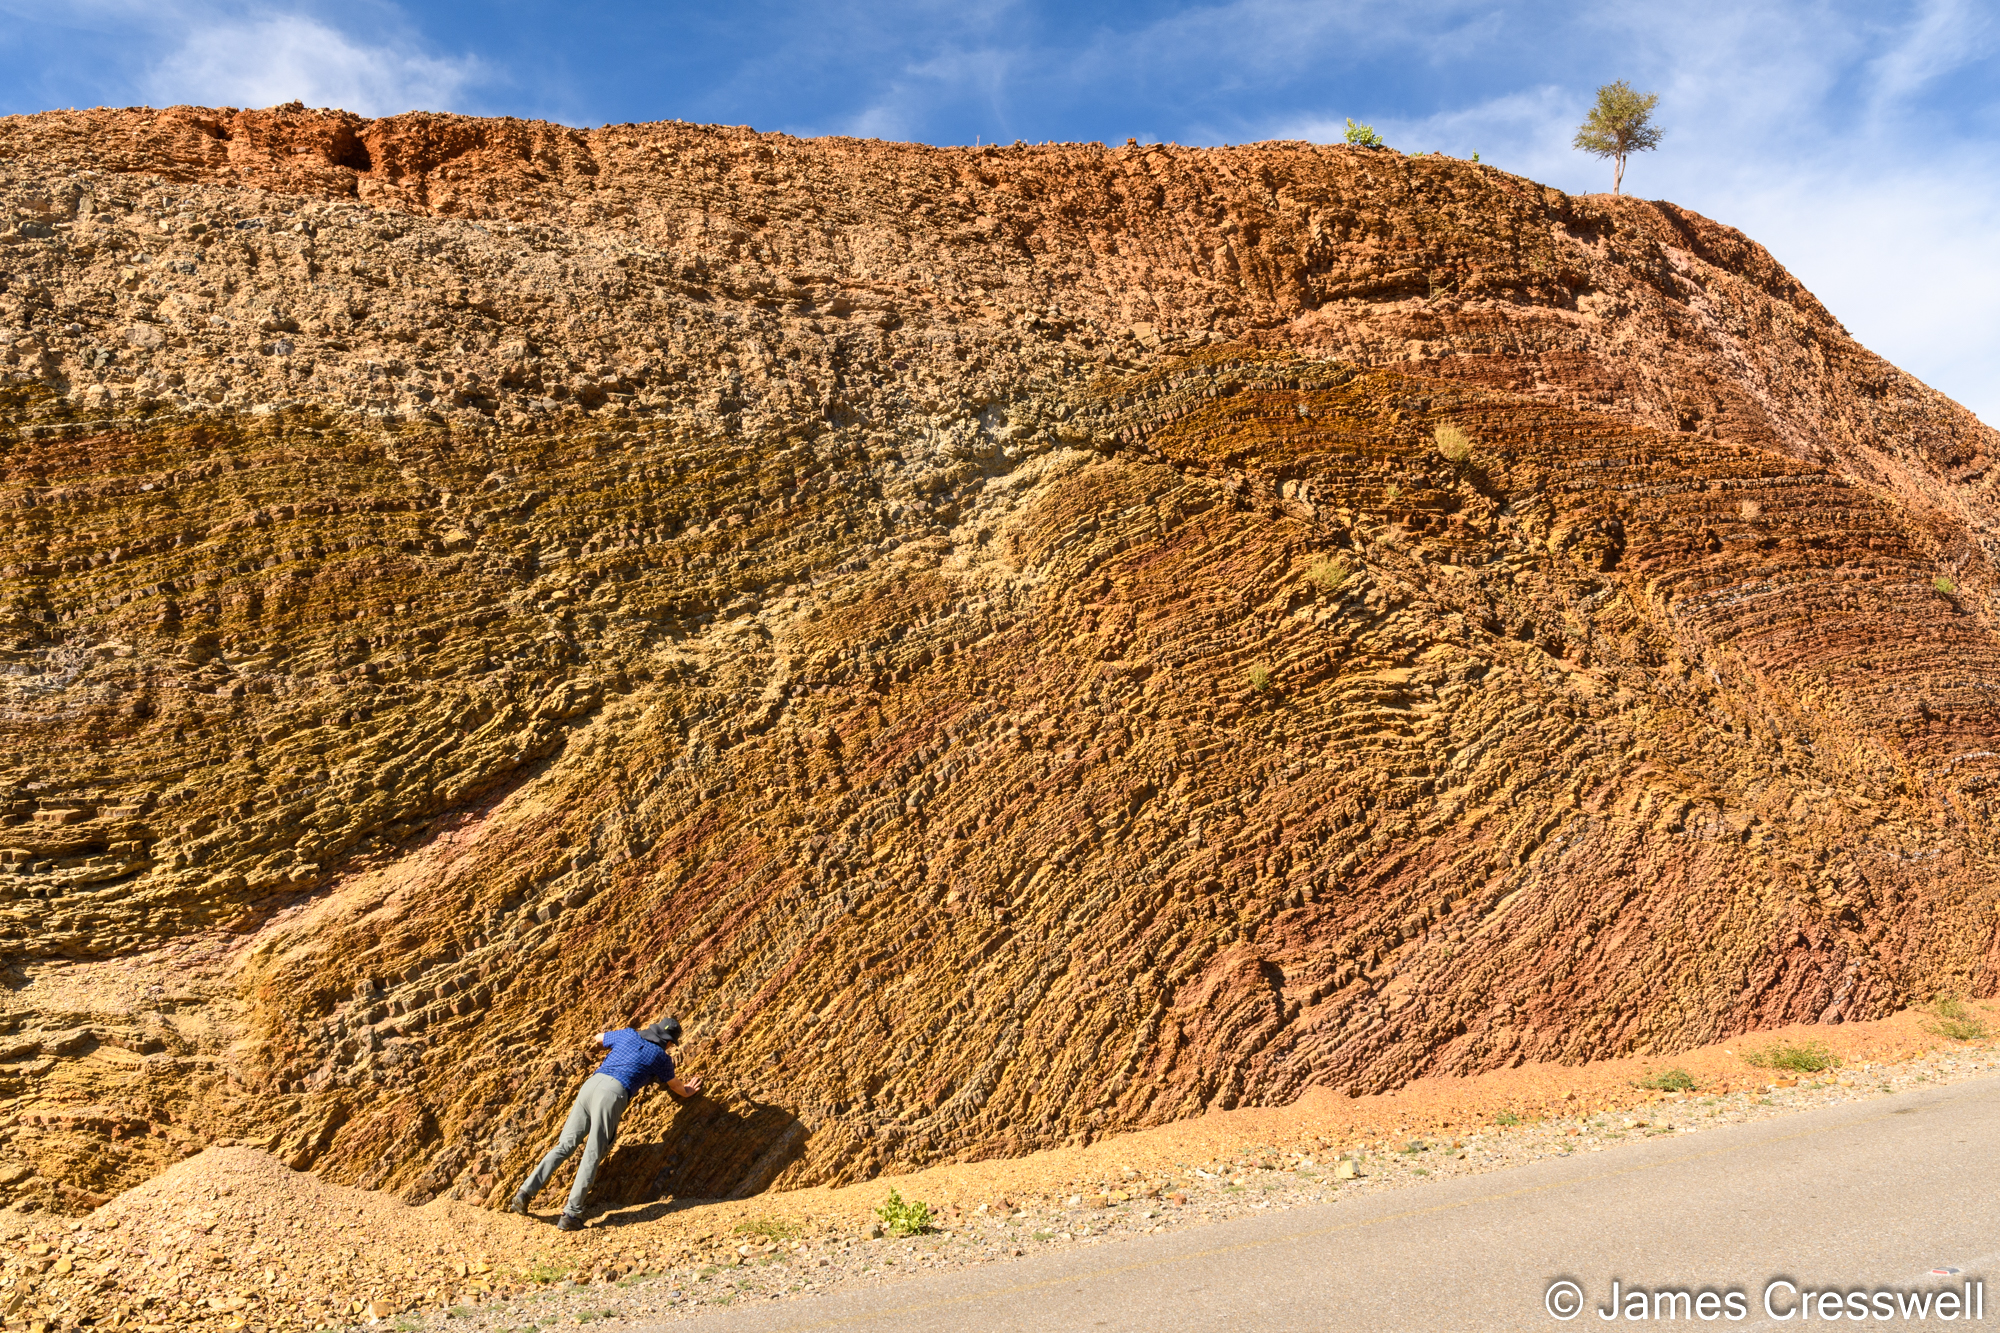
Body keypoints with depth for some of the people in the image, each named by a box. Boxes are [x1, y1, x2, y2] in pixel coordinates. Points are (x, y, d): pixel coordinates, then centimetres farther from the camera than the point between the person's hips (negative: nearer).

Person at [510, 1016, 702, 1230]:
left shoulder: (628, 1035, 25)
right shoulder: (661, 1057, 16)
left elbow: (599, 1037, 46)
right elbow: (675, 1086, 35)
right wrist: (687, 1092, 57)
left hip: (590, 1084, 5)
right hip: (612, 1094, -5)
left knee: (564, 1146, 9)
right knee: (592, 1155, -6)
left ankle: (526, 1191, -1)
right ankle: (571, 1214, -13)